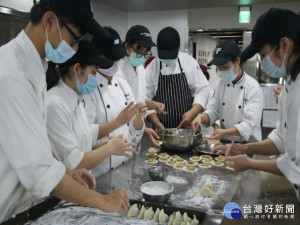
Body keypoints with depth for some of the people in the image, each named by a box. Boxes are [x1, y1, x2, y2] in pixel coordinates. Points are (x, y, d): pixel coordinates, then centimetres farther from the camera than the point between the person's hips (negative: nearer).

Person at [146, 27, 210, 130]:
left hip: (187, 125, 0)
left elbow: (203, 89, -1)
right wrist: (156, 122, -10)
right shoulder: (151, 68, -2)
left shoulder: (189, 62, -1)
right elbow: (146, 99, 1)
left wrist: (193, 112, -15)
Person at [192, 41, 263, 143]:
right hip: (225, 142, 4)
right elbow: (213, 110, 9)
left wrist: (225, 132, -29)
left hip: (247, 143, -3)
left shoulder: (253, 87, -10)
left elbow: (249, 124, -16)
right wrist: (201, 117, -12)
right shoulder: (222, 83, 7)